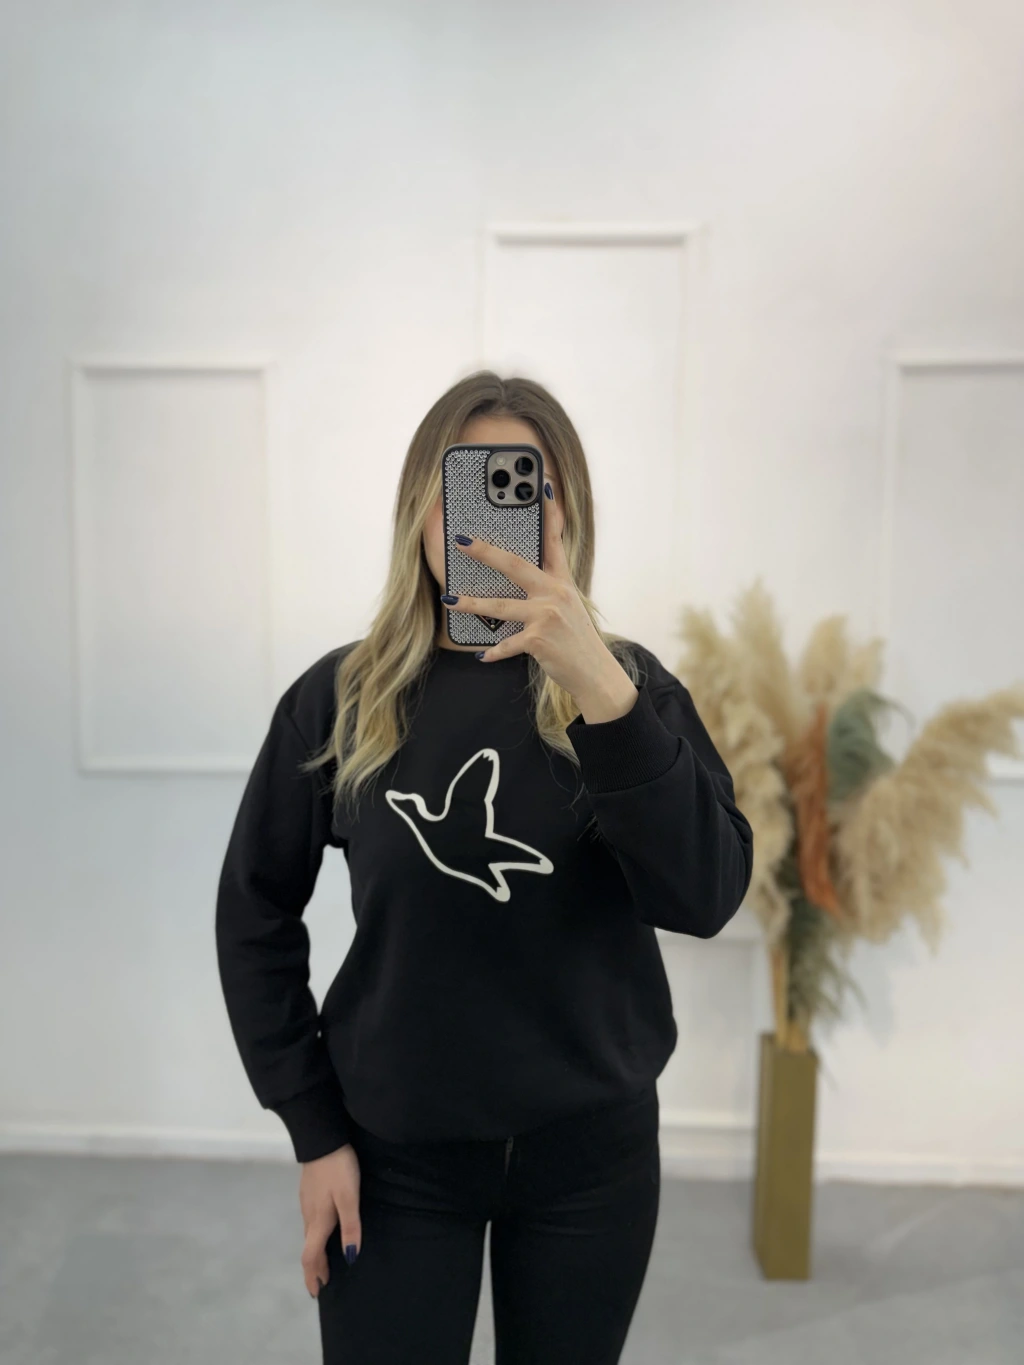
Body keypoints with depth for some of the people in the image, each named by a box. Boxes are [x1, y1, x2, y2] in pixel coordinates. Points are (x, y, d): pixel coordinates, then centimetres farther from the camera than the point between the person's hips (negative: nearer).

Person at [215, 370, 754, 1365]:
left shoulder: (630, 685, -7)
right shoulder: (342, 695, -8)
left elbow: (705, 899, -21)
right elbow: (255, 913, 0)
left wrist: (602, 694, -34)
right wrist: (313, 1130, -2)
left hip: (590, 1142, 1)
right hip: (395, 1149, 0)